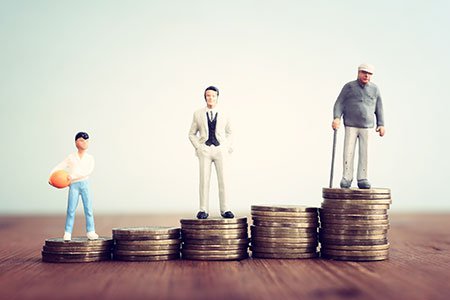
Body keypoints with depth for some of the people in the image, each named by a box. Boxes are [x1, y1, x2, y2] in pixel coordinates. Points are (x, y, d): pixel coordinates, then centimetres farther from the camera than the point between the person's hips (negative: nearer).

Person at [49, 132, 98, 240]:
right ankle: (67, 233, 3)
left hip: (85, 184, 1)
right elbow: (59, 167, 5)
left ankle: (90, 231, 6)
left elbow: (89, 171, -11)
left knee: (88, 208, 0)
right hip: (74, 185, -1)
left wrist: (73, 176, -19)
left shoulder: (90, 158, 5)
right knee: (71, 209, -3)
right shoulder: (71, 157, 6)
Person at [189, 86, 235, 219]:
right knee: (204, 180, -5)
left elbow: (229, 132, 19)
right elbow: (192, 134, 11)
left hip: (220, 151, 0)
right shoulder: (198, 114, 4)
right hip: (205, 151, 0)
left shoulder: (223, 114, 5)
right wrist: (198, 148, -3)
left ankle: (225, 210, 3)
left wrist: (227, 148, 5)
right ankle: (203, 211, 2)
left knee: (223, 180, -4)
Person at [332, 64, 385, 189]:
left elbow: (379, 108, 15)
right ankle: (346, 179, -2)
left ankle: (362, 179, 2)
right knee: (348, 152, -7)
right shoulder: (349, 87, 4)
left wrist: (381, 124, 7)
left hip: (367, 127, 2)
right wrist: (337, 118, -14)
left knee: (365, 153, -3)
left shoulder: (374, 89, 11)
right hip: (351, 126, -2)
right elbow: (339, 103, 1)